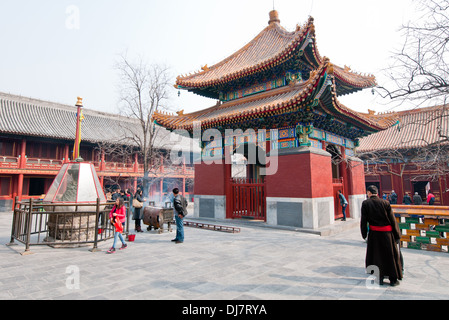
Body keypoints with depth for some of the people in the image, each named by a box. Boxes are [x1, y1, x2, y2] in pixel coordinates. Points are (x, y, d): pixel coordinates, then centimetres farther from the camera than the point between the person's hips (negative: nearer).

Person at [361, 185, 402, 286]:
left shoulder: (365, 203, -8)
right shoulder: (385, 203, -7)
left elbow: (363, 221, -5)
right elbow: (393, 220, -4)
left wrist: (364, 234, 6)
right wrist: (397, 236, 5)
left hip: (374, 233, 0)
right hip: (387, 232, 0)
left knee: (376, 256, 13)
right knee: (391, 255, 12)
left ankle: (379, 278, 20)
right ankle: (393, 279, 21)